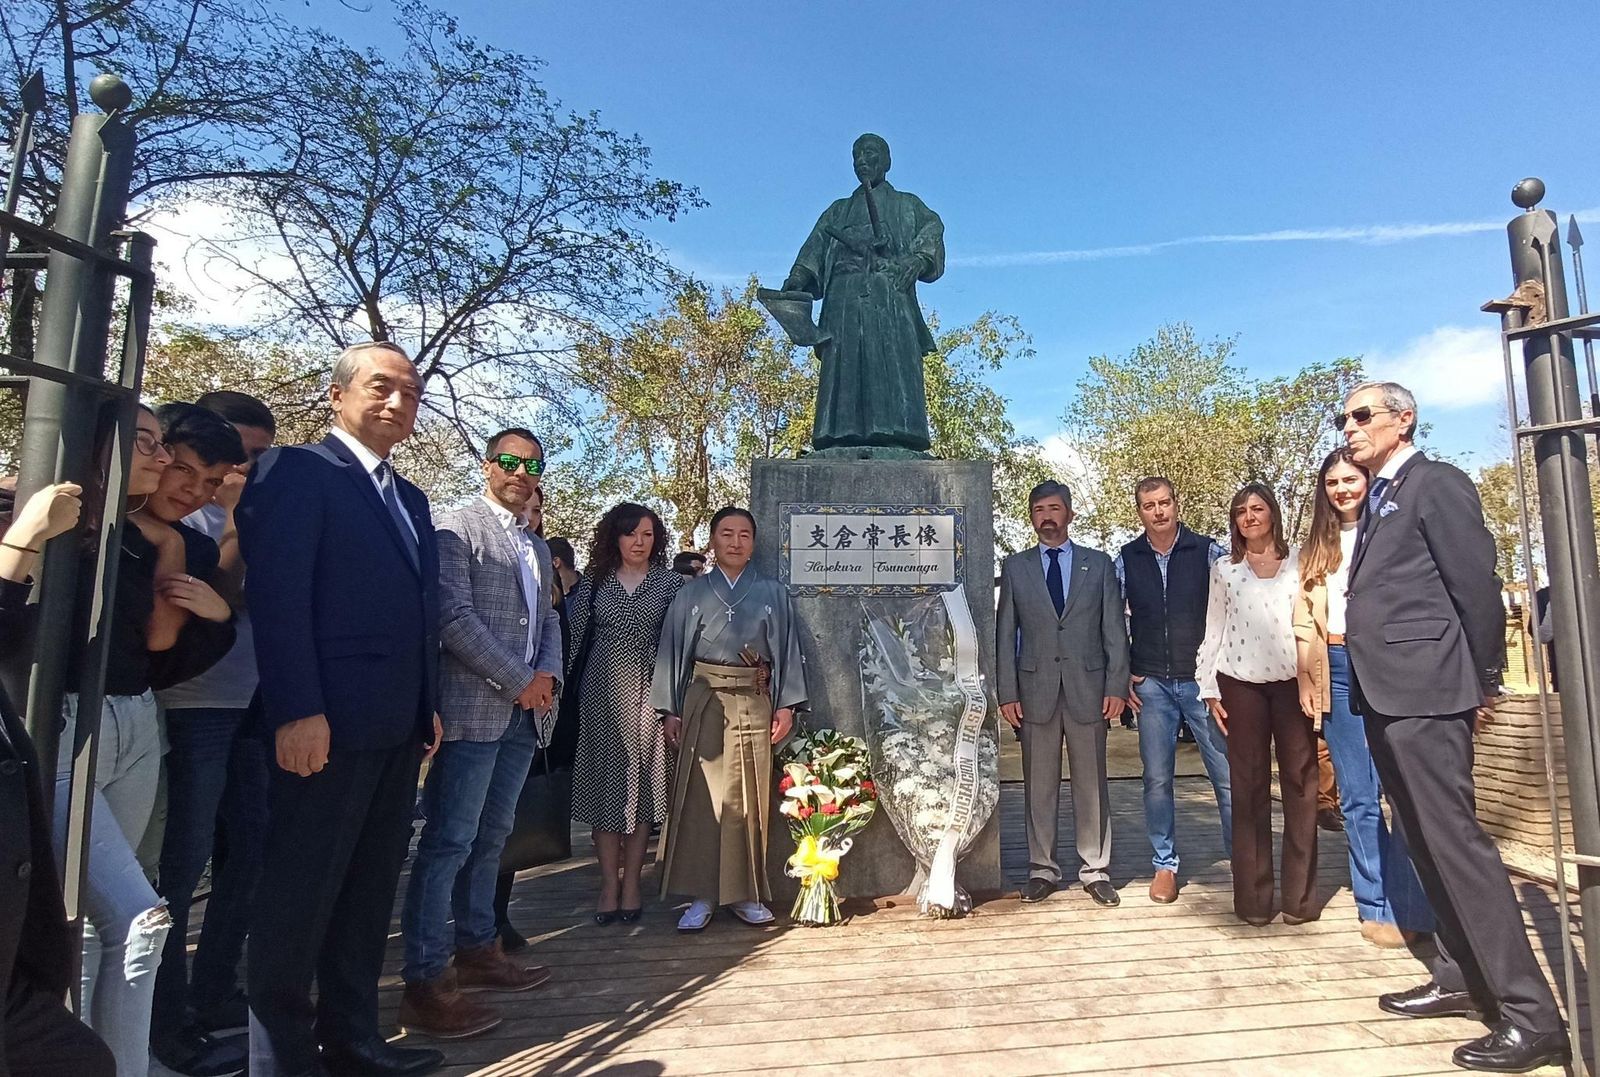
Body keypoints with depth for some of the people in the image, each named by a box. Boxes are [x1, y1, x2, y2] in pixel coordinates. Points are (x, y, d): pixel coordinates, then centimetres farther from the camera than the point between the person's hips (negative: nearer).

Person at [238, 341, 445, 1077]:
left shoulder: (410, 499, 18)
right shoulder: (296, 470, -5)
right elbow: (276, 595, -14)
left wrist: (429, 705, 13)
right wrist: (298, 710, -20)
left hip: (399, 725, 8)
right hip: (330, 721, -8)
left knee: (369, 890, 15)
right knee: (300, 894, 4)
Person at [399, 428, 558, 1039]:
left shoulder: (537, 547, 19)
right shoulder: (458, 530, -6)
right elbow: (455, 619, -16)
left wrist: (547, 674, 2)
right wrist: (519, 682, -12)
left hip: (522, 712, 8)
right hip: (473, 708, -8)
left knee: (491, 836, 15)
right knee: (449, 842, -4)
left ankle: (476, 951, 27)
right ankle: (425, 984, 4)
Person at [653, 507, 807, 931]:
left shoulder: (773, 594, 8)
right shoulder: (692, 594, 7)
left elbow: (787, 650, 6)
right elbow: (672, 651, 5)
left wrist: (786, 705, -1)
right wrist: (669, 711, -1)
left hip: (754, 703, 1)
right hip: (703, 701, 0)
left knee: (749, 798, 5)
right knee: (700, 797, -1)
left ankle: (746, 894, 18)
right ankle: (700, 896, 9)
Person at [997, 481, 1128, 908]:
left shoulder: (1099, 564, 9)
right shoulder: (1015, 567, 9)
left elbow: (1115, 630, 6)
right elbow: (1005, 634, 6)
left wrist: (1116, 687, -3)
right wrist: (1007, 693, -1)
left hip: (1088, 688, 0)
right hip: (1035, 689, 0)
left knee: (1091, 783, 6)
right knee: (1039, 785, 6)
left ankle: (1095, 870, 18)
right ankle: (1043, 870, 17)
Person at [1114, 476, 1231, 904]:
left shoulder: (1209, 551, 0)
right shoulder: (1126, 560, 5)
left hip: (1204, 681, -1)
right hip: (1152, 686, 2)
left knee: (1229, 776, -1)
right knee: (1157, 780, 5)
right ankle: (1164, 865, 19)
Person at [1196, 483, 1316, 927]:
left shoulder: (1300, 561, 8)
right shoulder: (1224, 569, 11)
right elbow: (1213, 631, 10)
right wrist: (1210, 689, 4)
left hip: (1294, 681, 0)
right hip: (1242, 683, 1)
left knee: (1300, 784, 0)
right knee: (1249, 787, 3)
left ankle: (1300, 896, 10)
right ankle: (1253, 898, 8)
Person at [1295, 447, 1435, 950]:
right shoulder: (1316, 548, 17)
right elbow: (1304, 619, 15)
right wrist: (1307, 679, 8)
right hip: (1336, 673, 4)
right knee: (1357, 796, 7)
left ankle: (1405, 906, 6)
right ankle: (1375, 904, 15)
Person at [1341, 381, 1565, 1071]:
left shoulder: (1437, 484, -6)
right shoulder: (1376, 501, 18)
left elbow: (1478, 587, -10)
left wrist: (1483, 686, -5)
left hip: (1425, 693, -9)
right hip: (1383, 697, 9)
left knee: (1454, 841, -8)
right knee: (1425, 844, 14)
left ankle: (1531, 1015, 0)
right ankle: (1461, 977, 25)